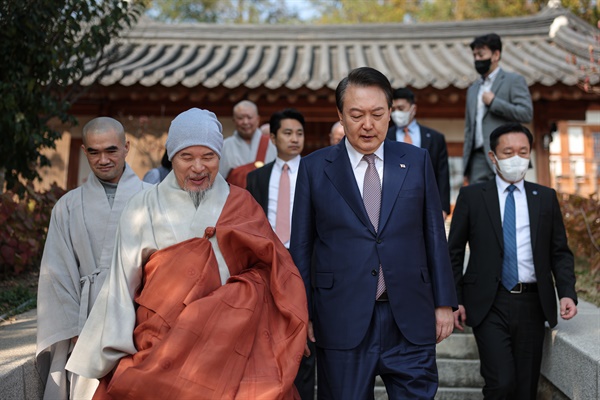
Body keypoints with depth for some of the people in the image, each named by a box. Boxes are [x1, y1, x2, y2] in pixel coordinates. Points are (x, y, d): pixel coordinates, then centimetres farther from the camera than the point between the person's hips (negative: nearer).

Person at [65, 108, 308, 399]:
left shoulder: (241, 204, 6)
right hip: (159, 349, 0)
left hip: (230, 347, 1)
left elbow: (267, 268, 2)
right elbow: (123, 286, 2)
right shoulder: (144, 208, 2)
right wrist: (112, 356, 0)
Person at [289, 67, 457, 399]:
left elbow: (434, 234, 8)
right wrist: (303, 313, 2)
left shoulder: (417, 161, 7)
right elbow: (301, 244, 4)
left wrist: (444, 302, 5)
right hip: (342, 321, -1)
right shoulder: (314, 167, 3)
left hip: (410, 320, 1)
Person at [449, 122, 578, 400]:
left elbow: (560, 252, 11)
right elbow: (454, 253, 5)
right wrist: (453, 301, -2)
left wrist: (567, 293, -5)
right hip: (489, 304, -3)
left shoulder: (546, 198, 10)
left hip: (532, 304, 3)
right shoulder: (471, 196, 3)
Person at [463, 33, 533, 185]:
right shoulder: (473, 89, 22)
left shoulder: (514, 80, 4)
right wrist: (466, 167, 16)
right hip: (478, 158, 6)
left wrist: (493, 102, -8)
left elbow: (526, 113, -9)